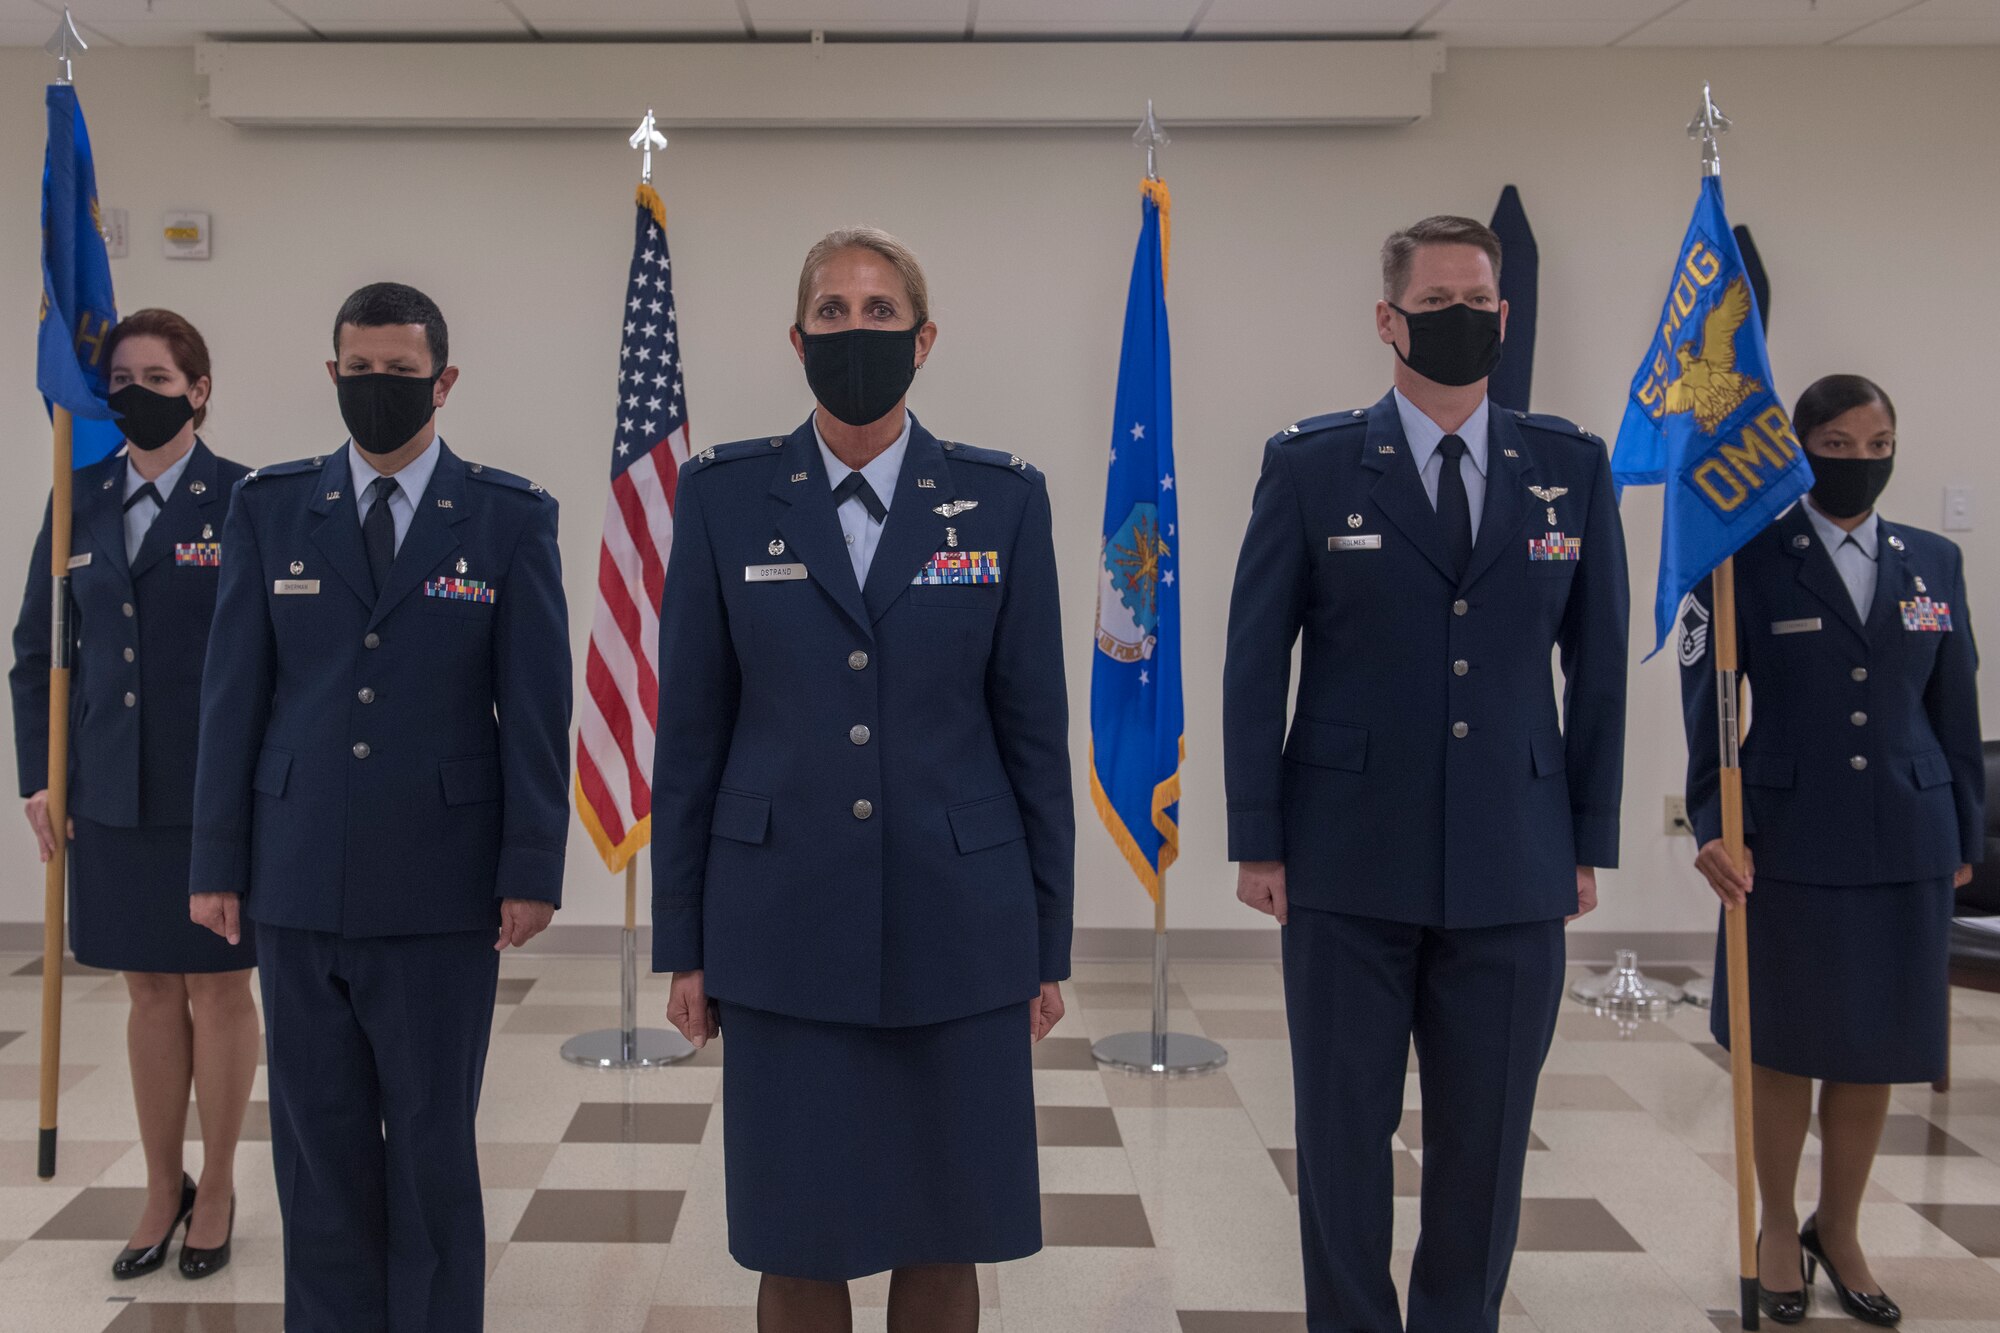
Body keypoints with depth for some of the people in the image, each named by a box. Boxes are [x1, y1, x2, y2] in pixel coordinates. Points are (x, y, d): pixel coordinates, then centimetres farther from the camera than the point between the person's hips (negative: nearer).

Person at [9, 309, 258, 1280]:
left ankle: (216, 1191, 23)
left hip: (216, 792, -4)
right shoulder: (80, 502, 7)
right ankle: (163, 1189, 27)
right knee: (150, 990, 13)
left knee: (218, 988, 8)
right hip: (113, 792, 4)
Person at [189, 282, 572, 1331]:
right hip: (299, 882, 2)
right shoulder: (270, 508, 6)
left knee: (433, 1139, 6)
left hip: (441, 887, -2)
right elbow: (234, 695, 6)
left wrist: (532, 869, -6)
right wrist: (218, 864, 3)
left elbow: (535, 706, -2)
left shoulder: (510, 518, 0)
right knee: (317, 1136, 9)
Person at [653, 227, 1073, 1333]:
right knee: (797, 1243, 7)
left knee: (942, 1240, 10)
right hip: (786, 928, 0)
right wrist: (683, 945, 2)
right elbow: (690, 732, 3)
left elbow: (1035, 730, 3)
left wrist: (1050, 947, 3)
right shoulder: (725, 496, 2)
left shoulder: (1003, 499, 2)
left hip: (959, 926, 1)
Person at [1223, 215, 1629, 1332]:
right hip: (1348, 862, -1)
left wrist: (1591, 841, 5)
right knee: (1344, 1134, 8)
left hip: (1514, 868, 2)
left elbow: (1599, 666, 8)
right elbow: (1255, 661, 0)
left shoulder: (1573, 468, 5)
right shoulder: (1312, 466, -1)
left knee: (1487, 1143, 10)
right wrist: (1257, 840, -3)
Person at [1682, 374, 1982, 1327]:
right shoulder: (1750, 561, -4)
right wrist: (1713, 826, -13)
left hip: (1906, 844, 3)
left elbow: (1954, 711, 10)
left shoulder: (1933, 562, 8)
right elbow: (1710, 707, -5)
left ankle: (1839, 1233, 30)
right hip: (1788, 843, -3)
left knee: (1874, 1052, 11)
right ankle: (1778, 1231, 28)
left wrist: (1964, 836, 11)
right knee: (1785, 1048, 8)